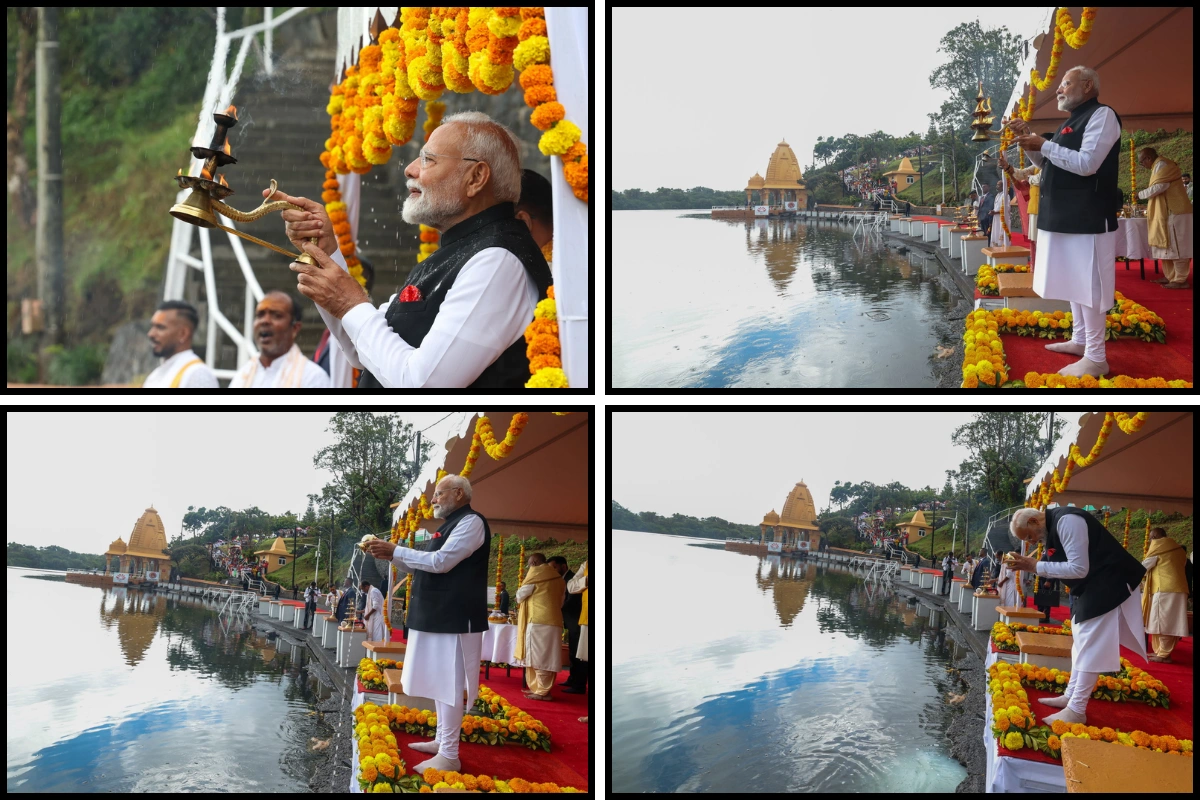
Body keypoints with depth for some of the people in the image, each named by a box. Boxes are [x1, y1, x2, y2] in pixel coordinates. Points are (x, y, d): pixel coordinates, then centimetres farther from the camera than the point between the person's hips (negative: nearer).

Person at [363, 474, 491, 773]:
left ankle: (449, 756, -6)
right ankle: (441, 740, 25)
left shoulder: (471, 522, -11)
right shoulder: (450, 525, 20)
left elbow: (441, 561, -21)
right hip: (439, 617, 10)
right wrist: (391, 555, 9)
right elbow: (420, 566, 24)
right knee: (439, 683, 16)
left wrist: (395, 551, -16)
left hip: (454, 619, -10)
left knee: (449, 686, -8)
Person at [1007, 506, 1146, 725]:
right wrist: (1027, 565, -2)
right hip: (1093, 587, 11)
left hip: (1109, 585, -11)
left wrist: (1035, 566, -21)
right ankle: (1070, 696, 27)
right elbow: (1060, 567, 13)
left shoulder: (1067, 521, -23)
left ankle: (1076, 710, -6)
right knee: (1081, 641, 17)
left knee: (1090, 645, -9)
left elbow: (1078, 568, -26)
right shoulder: (1052, 526, 9)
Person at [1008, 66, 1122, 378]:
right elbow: (1045, 163, 26)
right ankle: (1079, 340, 28)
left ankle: (1095, 359, -5)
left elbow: (1087, 163, -21)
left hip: (1087, 219, -10)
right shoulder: (1073, 121, 19)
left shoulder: (1102, 115, -10)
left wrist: (1044, 145, -16)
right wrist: (1029, 140, 9)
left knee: (1088, 287, -8)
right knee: (1075, 283, 17)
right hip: (1067, 217, 10)